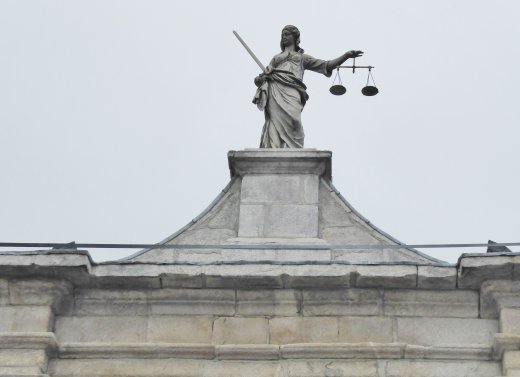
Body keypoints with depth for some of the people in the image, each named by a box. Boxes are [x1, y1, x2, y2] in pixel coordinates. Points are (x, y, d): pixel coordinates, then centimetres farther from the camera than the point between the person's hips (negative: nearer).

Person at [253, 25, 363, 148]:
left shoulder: (302, 57, 30)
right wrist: (259, 79, 2)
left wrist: (347, 55, 10)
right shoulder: (276, 58, 35)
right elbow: (259, 79, 28)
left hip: (291, 91, -1)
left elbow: (326, 66, 21)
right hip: (273, 90, 2)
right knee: (274, 123, -18)